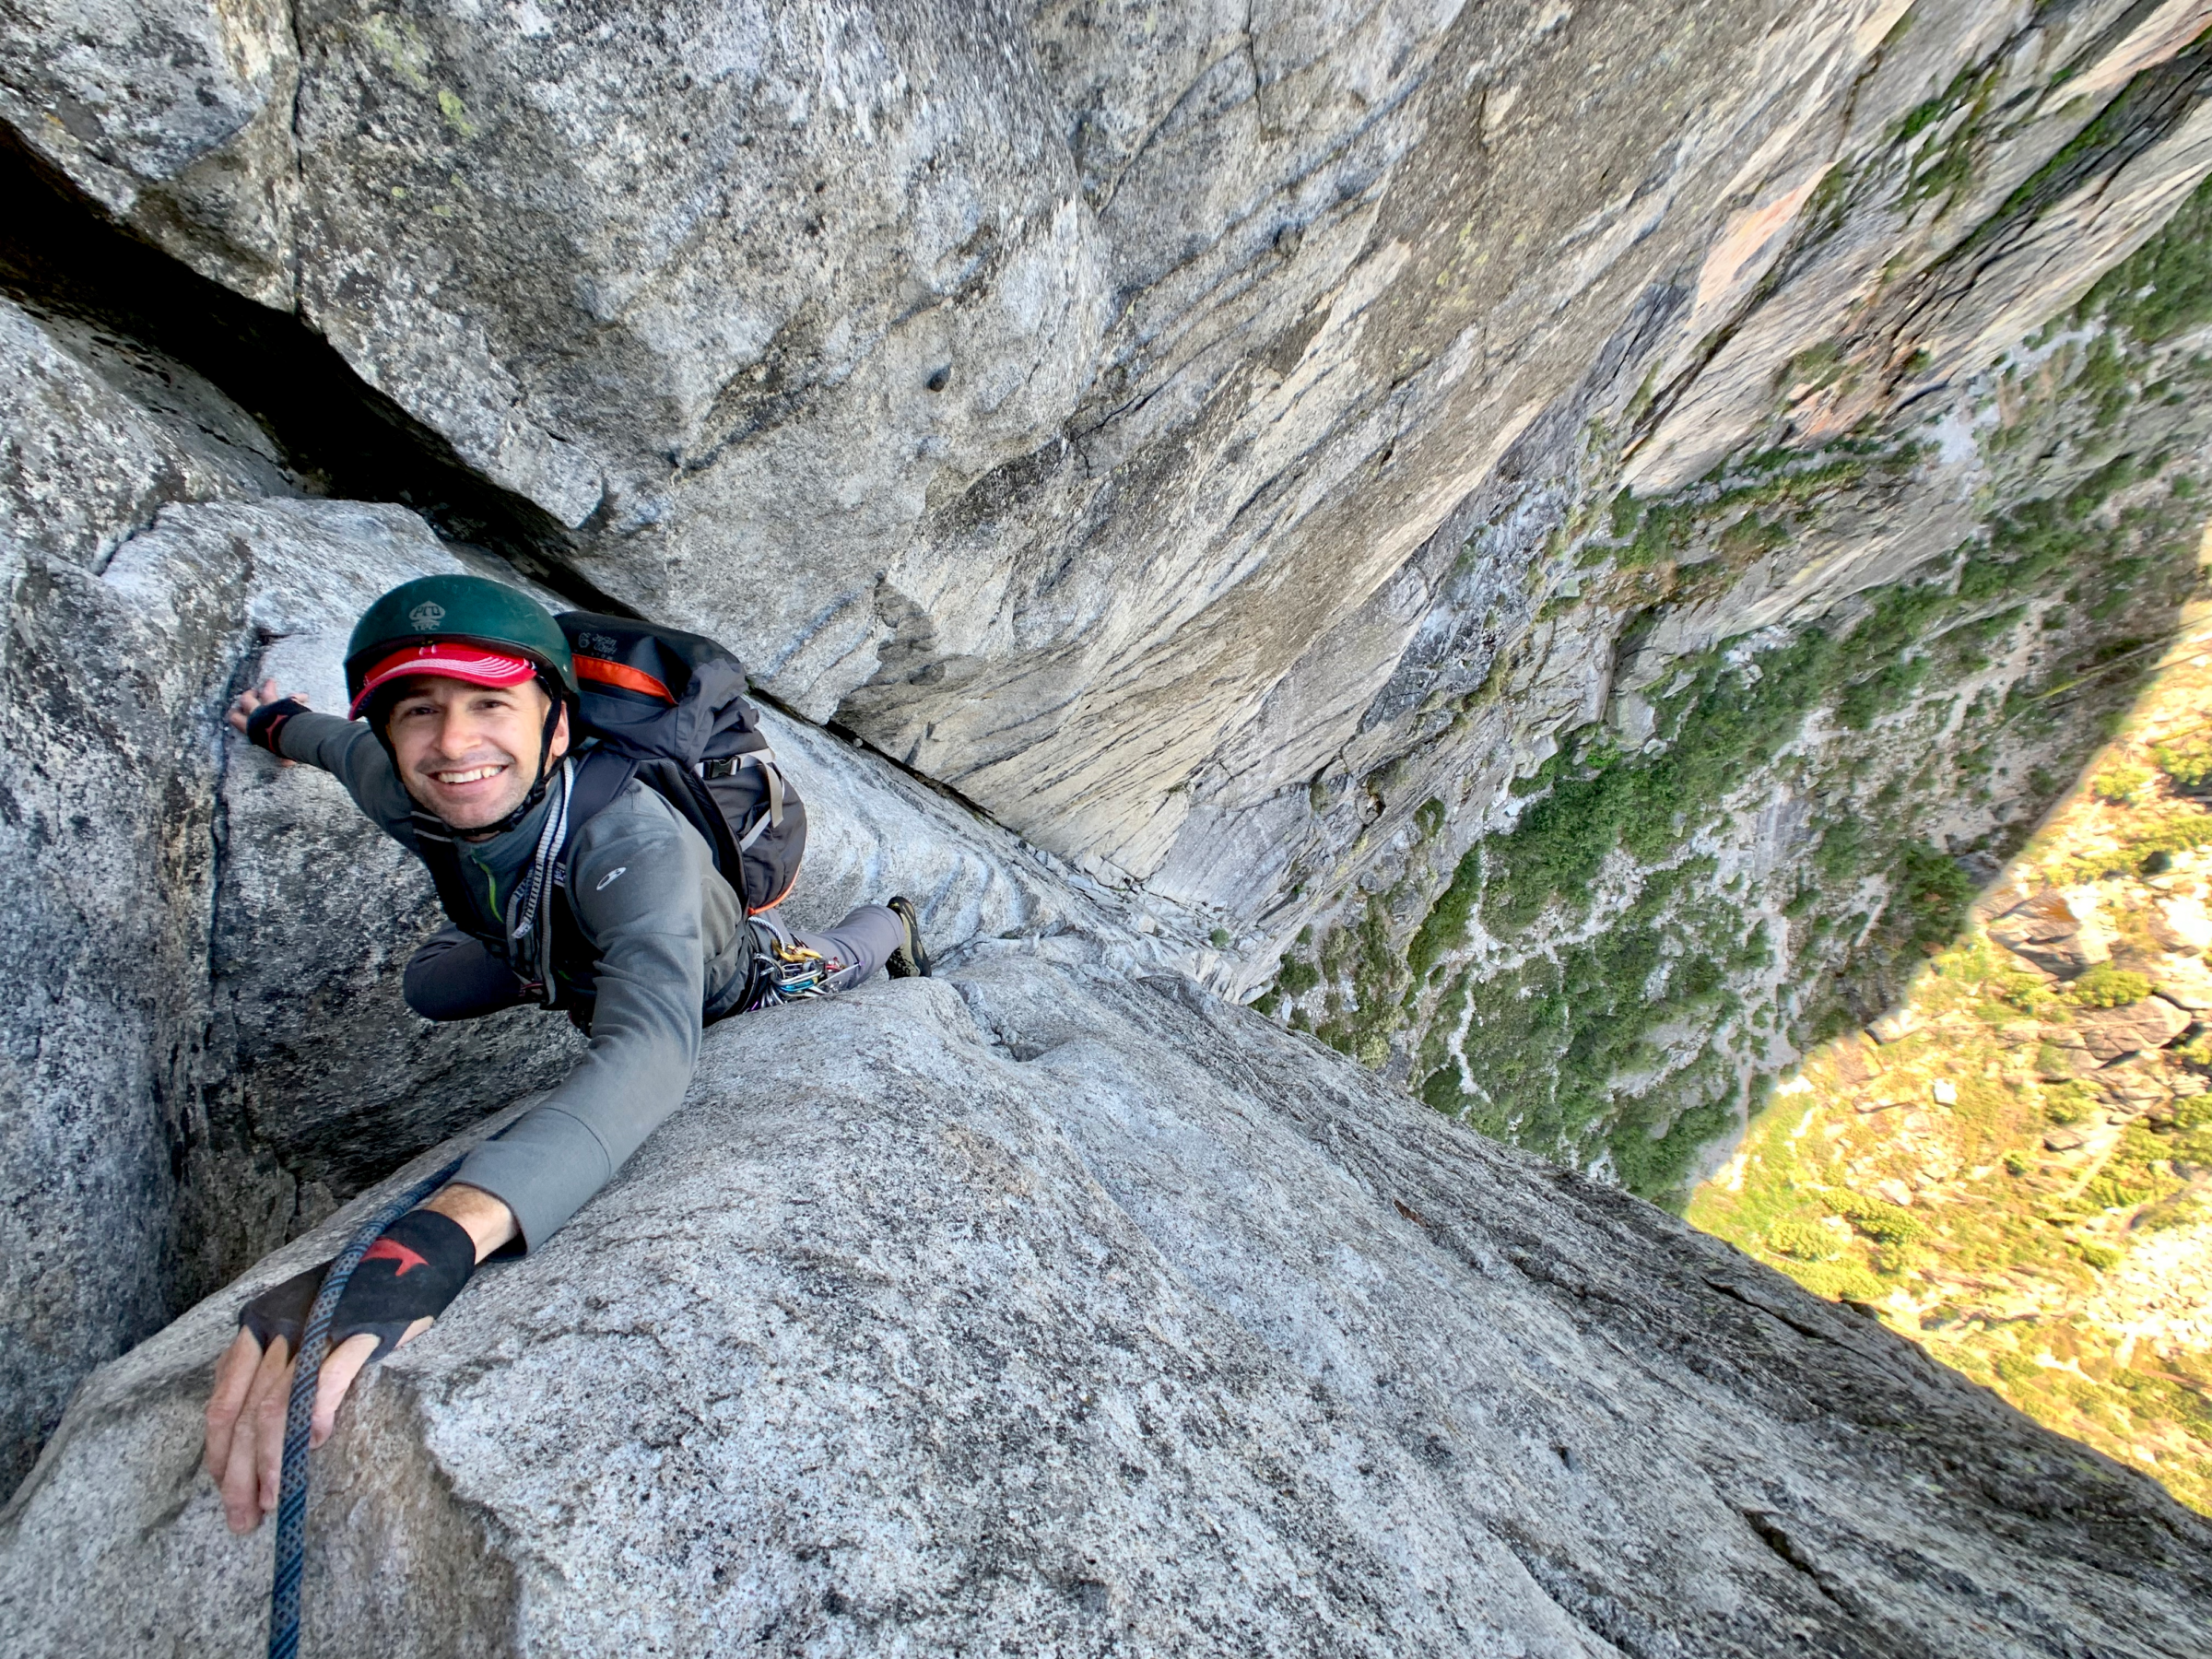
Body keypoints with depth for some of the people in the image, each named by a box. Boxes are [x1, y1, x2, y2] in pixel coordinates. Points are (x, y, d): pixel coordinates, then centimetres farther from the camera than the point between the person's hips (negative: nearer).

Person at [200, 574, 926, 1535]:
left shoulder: (634, 841, -52)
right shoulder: (405, 796, -34)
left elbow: (649, 1053, -69)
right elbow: (345, 745, -8)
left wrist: (437, 1237, -84)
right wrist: (279, 721, 16)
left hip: (727, 978, -3)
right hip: (557, 951, 4)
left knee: (835, 964, 26)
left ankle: (895, 924, 62)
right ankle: (558, 974, 46)